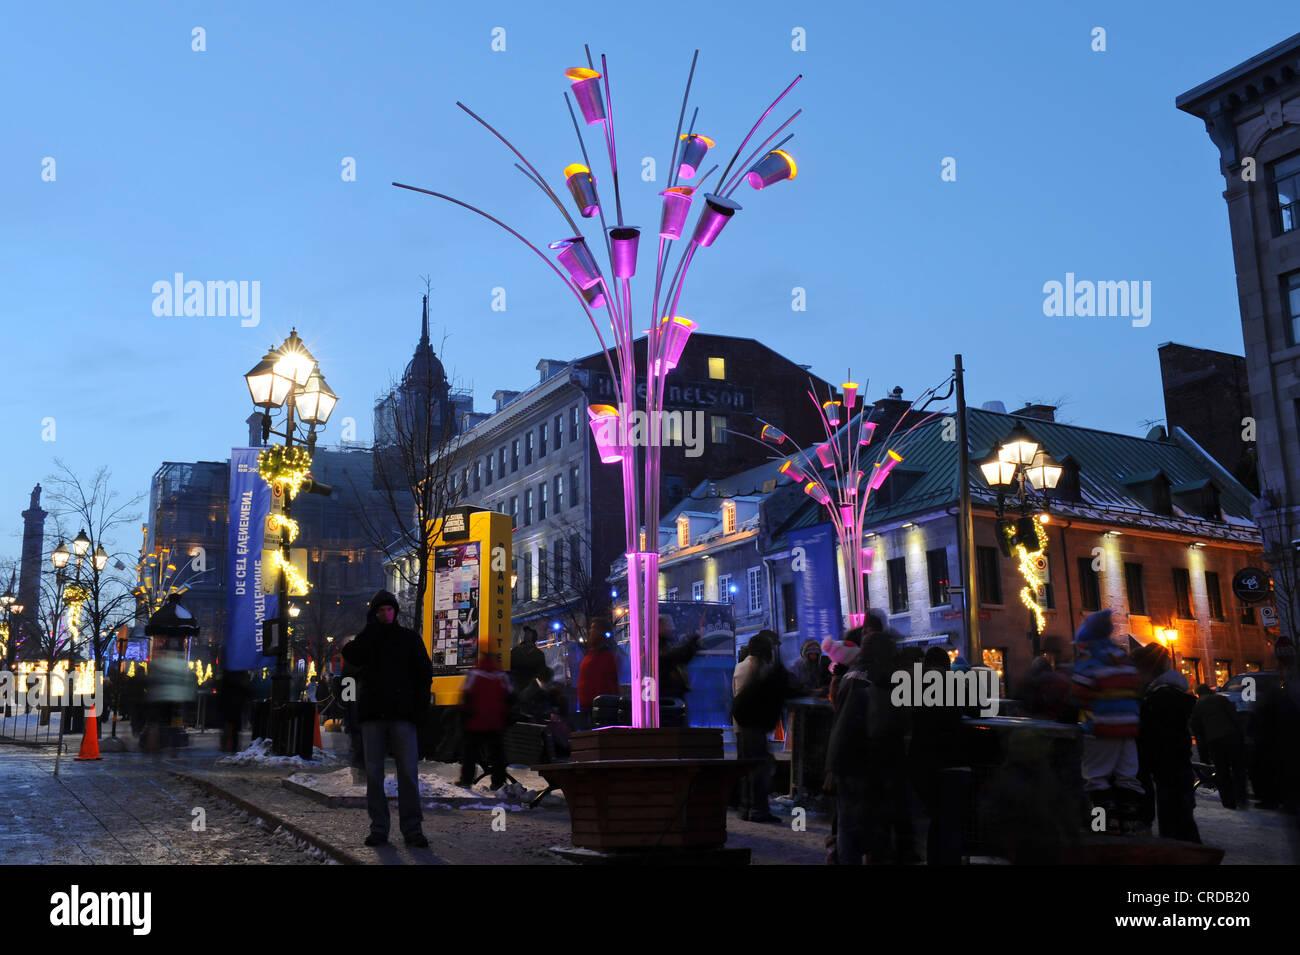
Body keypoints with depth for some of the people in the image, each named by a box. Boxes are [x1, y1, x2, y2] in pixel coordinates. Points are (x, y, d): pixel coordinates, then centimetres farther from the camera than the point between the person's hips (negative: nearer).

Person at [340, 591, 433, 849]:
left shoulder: (409, 638, 11)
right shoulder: (367, 638, 14)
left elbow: (424, 673, 8)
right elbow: (351, 656, -9)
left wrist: (420, 706, -4)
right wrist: (372, 626, -8)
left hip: (402, 715, -1)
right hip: (372, 715, 2)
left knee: (408, 772, -5)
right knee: (373, 773, 3)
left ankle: (412, 828, 0)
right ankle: (378, 827, 10)